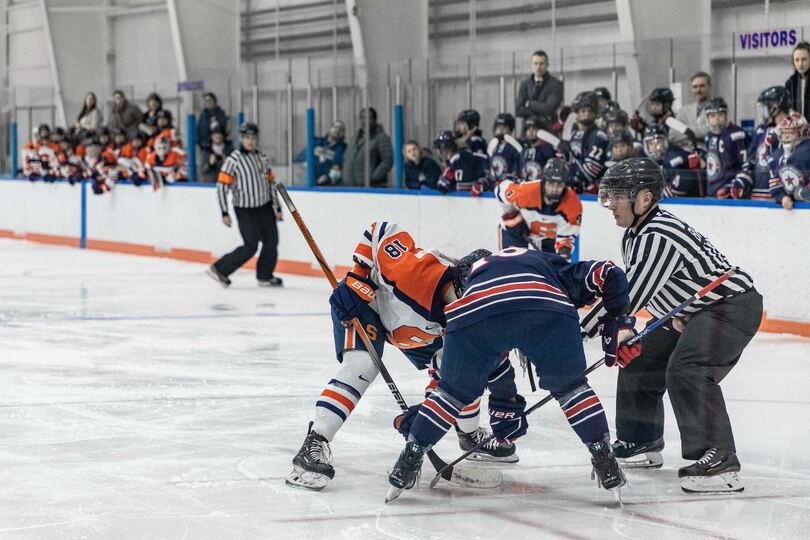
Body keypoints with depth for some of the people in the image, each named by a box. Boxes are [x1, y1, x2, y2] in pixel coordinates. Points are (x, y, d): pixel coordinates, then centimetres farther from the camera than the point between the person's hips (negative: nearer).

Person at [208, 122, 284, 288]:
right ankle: (219, 269, 3)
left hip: (265, 208, 6)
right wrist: (224, 213, -15)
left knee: (271, 242, 4)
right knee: (251, 246, -8)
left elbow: (270, 183, 16)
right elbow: (222, 186, -13)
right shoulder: (234, 159, -12)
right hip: (245, 210, -6)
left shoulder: (262, 158, 8)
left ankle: (265, 277, 18)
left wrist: (277, 209, 13)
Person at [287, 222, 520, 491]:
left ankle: (471, 436, 31)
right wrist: (356, 280, -25)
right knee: (362, 367, -30)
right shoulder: (416, 269, -42)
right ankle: (314, 445, -33)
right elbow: (380, 231, -26)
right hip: (365, 298, -6)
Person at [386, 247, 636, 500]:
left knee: (454, 390, 24)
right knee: (570, 385, 22)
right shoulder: (551, 264, 40)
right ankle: (605, 461, 19)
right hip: (547, 309, -2)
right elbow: (607, 273, 25)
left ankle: (408, 462, 25)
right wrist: (618, 323, 28)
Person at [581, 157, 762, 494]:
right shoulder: (634, 235, 6)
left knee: (687, 369, -29)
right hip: (688, 311, 11)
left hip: (732, 304, -11)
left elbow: (629, 296, -32)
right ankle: (642, 444, 32)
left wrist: (579, 334, -29)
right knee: (640, 362, 15)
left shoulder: (660, 237, -27)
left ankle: (720, 461, -33)